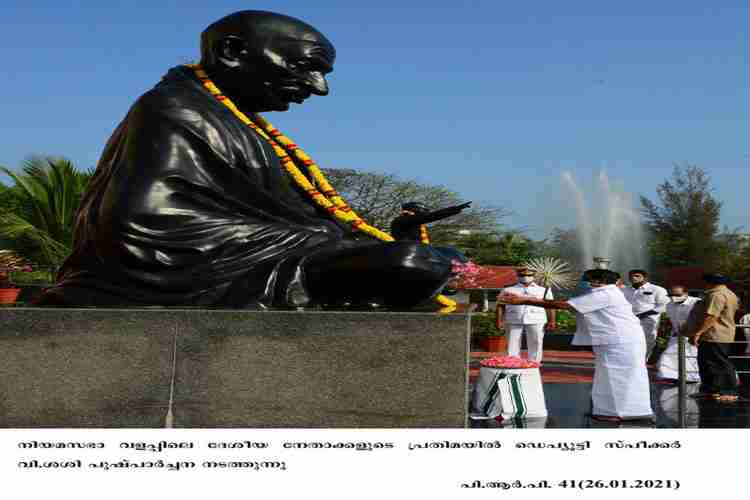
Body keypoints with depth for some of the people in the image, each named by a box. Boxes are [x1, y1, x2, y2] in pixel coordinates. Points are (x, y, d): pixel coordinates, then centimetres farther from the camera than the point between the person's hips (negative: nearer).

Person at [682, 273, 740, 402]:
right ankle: (710, 390, 21)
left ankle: (730, 392, -3)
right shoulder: (728, 294, 18)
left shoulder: (717, 295, -19)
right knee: (706, 363, 15)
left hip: (714, 337, -11)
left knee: (721, 364, -7)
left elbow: (711, 316, -28)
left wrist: (698, 332, -28)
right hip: (714, 336, 11)